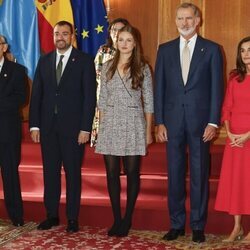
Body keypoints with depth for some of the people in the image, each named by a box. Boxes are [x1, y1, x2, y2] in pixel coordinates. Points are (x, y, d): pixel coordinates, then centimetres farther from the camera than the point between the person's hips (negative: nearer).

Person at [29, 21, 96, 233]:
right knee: (50, 172, 9)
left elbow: (90, 96, -6)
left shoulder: (85, 61, -1)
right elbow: (36, 94, 9)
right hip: (48, 126, 4)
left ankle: (73, 218, 14)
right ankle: (52, 215, 20)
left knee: (73, 173, 4)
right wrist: (34, 125, 2)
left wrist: (85, 128, -12)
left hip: (73, 127, -4)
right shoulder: (44, 61, 10)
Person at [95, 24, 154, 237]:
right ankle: (116, 219, 14)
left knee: (132, 173, 1)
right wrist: (101, 126, 6)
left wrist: (148, 131, -1)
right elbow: (102, 100, 12)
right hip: (110, 125, 2)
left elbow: (148, 102, 2)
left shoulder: (142, 68, 2)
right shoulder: (107, 67, 9)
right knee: (112, 173, 3)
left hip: (133, 124, -2)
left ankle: (128, 219, 15)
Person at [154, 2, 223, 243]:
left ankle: (198, 226, 15)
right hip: (173, 121, 2)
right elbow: (159, 88, 7)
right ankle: (176, 224, 18)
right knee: (174, 174, 7)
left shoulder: (211, 49, 3)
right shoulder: (165, 49, 9)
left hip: (200, 120, -2)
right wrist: (159, 122, 0)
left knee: (199, 174, 4)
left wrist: (213, 122, -7)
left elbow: (216, 88, 0)